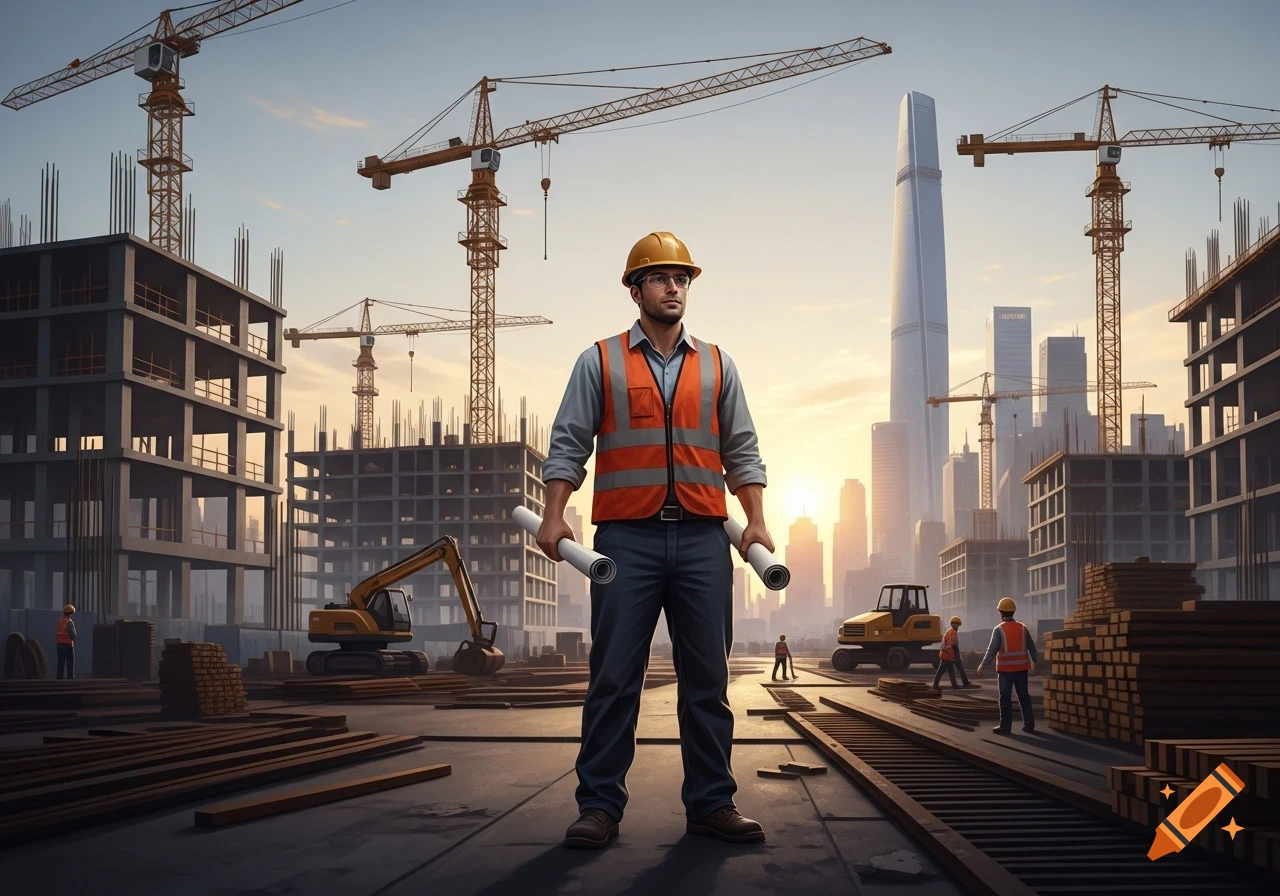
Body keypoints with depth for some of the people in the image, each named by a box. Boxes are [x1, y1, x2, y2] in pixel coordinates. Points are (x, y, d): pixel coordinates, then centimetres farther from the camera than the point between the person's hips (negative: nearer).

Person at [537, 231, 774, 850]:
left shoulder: (716, 366, 16)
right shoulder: (600, 363, 9)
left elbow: (741, 451, 14)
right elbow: (567, 445, 4)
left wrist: (756, 521, 3)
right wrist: (553, 516, -8)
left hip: (703, 540, 2)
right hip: (626, 538, -2)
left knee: (706, 678, 4)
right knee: (613, 678, -1)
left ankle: (711, 804, 11)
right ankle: (599, 807, 4)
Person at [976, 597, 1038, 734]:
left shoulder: (999, 629, -10)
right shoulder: (1022, 628, 3)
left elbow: (992, 649, -15)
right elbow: (1031, 646, 10)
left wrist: (983, 665, -11)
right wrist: (1034, 661, 25)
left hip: (1005, 668, -4)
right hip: (1021, 667, 4)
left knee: (1006, 698, 2)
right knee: (1024, 696, 10)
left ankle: (1005, 726, 3)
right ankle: (1029, 724, 10)